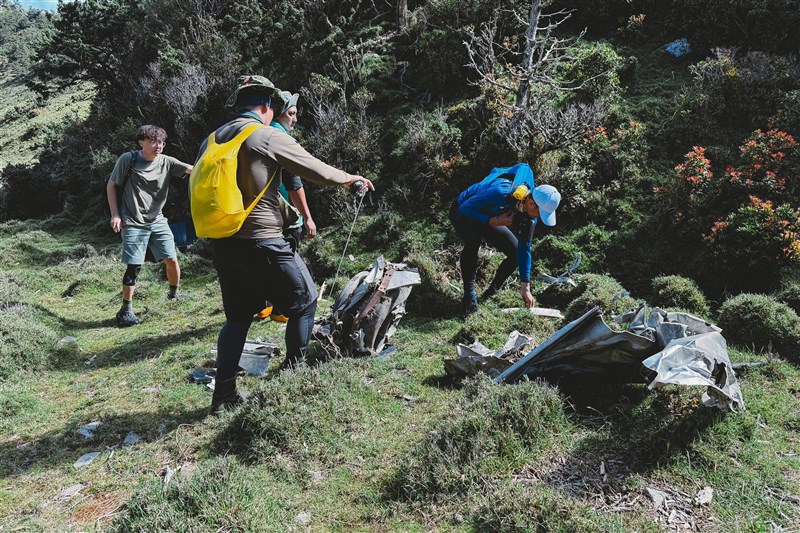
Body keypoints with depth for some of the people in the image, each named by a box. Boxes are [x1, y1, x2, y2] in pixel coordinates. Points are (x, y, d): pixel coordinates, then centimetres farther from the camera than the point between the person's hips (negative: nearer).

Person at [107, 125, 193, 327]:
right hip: (133, 223, -3)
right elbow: (111, 185, 1)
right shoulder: (128, 160, -7)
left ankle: (174, 294, 25)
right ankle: (126, 309, 8)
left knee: (172, 259, 0)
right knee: (134, 267, -6)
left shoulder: (166, 162, -2)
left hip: (157, 221, 3)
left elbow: (192, 169, -16)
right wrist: (115, 214, -4)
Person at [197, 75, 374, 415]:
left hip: (222, 243, 7)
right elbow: (316, 170, -2)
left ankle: (223, 395, 20)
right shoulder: (268, 137, -7)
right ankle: (293, 374, 18)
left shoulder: (211, 140, 12)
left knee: (237, 317, 18)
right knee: (304, 301, 12)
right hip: (261, 242, -7)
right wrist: (348, 179, 15)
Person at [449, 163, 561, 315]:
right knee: (474, 240, -38)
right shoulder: (501, 193, -41)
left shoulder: (531, 213, -18)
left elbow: (524, 249, -12)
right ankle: (469, 295, -22)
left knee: (516, 252, -9)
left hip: (490, 218, 6)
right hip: (463, 213, -6)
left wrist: (525, 287, -13)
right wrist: (494, 221, -38)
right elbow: (465, 208, -31)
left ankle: (491, 294, 10)